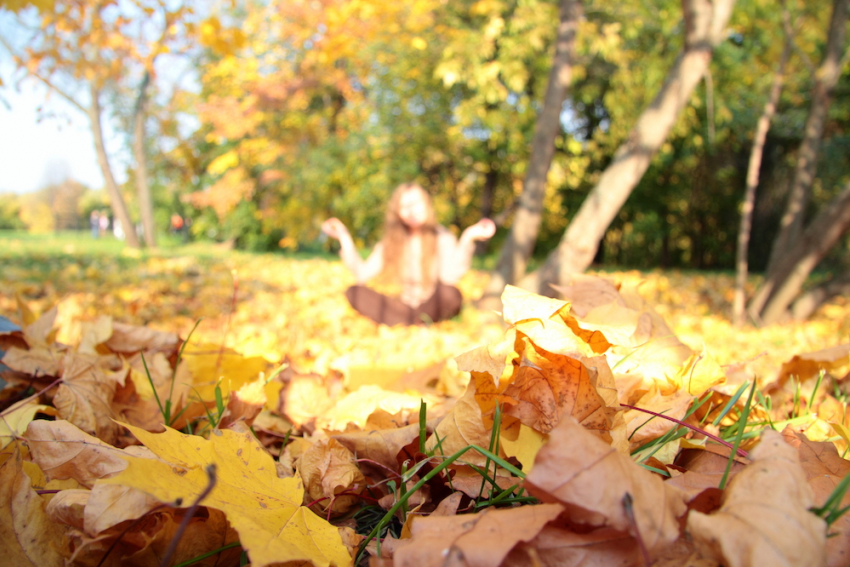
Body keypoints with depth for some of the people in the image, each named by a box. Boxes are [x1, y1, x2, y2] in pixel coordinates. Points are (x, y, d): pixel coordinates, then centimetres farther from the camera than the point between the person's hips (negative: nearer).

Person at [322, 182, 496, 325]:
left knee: (450, 293, -36)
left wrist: (467, 238, -36)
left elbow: (450, 276, -27)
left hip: (432, 308, -3)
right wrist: (344, 238, -9)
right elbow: (363, 273, -8)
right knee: (354, 292, -16)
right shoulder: (391, 242, 4)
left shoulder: (442, 238, -8)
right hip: (402, 308, 4)